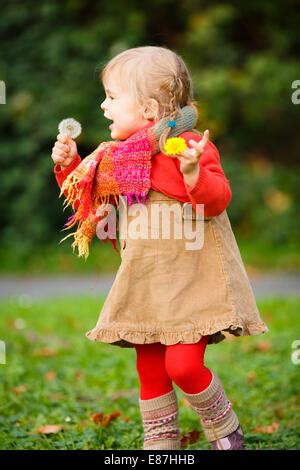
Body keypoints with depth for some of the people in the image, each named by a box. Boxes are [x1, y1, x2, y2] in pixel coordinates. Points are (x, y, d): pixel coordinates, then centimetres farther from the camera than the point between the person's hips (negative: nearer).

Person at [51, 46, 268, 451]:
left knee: (183, 365, -12)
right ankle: (160, 443, 24)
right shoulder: (117, 157, 9)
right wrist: (69, 166, 11)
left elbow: (217, 201, -21)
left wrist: (193, 172, -38)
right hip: (145, 283, 7)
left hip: (191, 278, -7)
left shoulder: (190, 147, -13)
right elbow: (90, 203, 23)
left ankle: (225, 431, 12)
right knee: (150, 370, 10)